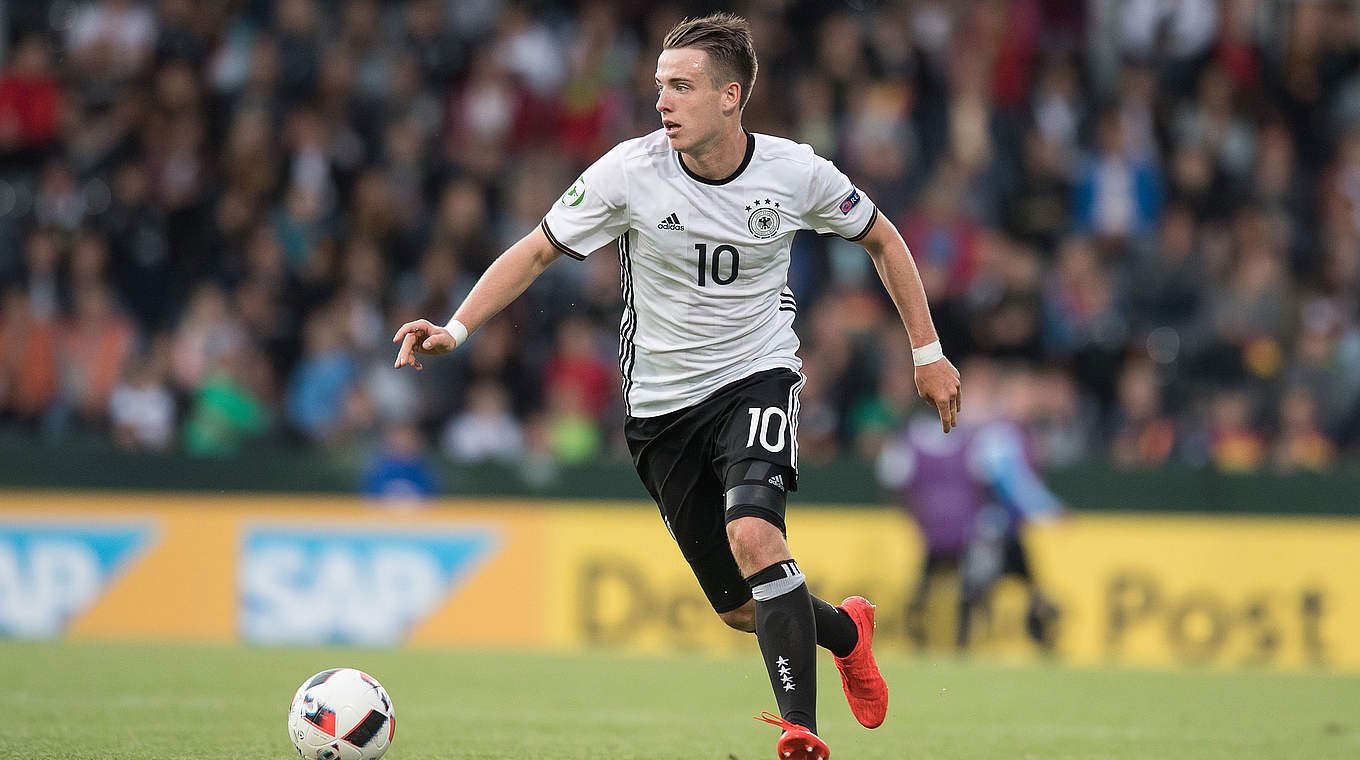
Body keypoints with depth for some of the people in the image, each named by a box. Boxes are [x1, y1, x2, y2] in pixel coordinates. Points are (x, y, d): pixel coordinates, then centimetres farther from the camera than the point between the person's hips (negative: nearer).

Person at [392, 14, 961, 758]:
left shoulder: (793, 173, -12)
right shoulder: (631, 171, -13)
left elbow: (882, 239, 6)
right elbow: (538, 249, -4)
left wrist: (927, 353, 6)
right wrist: (455, 328, -16)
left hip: (757, 375, -2)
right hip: (661, 402, 2)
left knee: (753, 533, -30)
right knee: (740, 607, 4)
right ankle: (844, 629, 37)